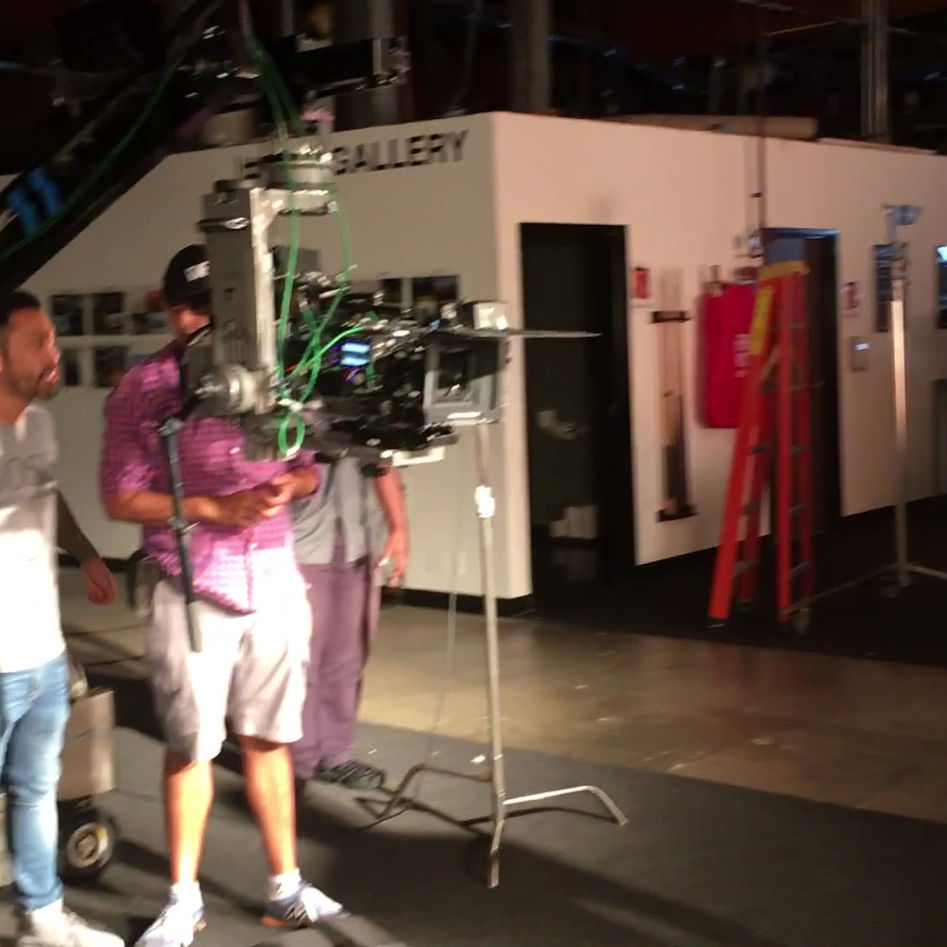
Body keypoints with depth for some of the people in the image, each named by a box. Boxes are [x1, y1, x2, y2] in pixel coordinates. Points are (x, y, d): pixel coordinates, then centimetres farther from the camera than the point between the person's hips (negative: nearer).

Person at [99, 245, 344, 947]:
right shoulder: (142, 389, -6)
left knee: (269, 739, 11)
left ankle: (286, 889, 22)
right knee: (190, 748, 6)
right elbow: (121, 498, -7)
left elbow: (308, 469, 12)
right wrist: (218, 509, -17)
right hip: (194, 592, -3)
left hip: (275, 582, 3)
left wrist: (288, 486, -12)